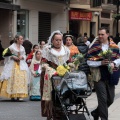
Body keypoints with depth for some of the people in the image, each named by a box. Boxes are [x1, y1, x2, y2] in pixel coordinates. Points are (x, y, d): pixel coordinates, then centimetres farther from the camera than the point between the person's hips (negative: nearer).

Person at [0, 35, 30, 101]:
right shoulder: (11, 47, -2)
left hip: (21, 64, 4)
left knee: (21, 78, -8)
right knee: (12, 79, -7)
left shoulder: (22, 48, 14)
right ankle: (12, 95, 1)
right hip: (13, 64, -4)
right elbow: (7, 56, -2)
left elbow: (24, 56, 16)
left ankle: (19, 95, -8)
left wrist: (22, 57, -4)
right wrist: (13, 57, -16)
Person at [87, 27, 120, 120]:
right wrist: (101, 63, -21)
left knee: (110, 99, 12)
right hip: (99, 76, -4)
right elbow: (89, 62, -8)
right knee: (103, 99, -5)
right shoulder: (94, 47, -7)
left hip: (111, 77, 4)